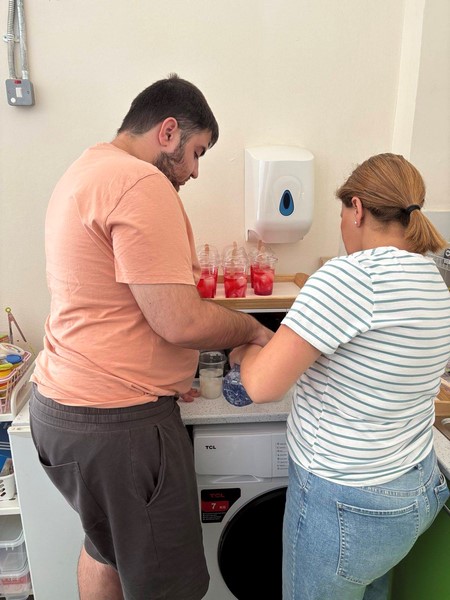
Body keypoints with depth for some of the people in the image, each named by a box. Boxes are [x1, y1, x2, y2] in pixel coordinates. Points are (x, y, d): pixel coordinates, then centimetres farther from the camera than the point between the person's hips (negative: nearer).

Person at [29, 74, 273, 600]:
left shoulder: (86, 171, 14)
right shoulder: (142, 184, -20)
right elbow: (180, 321, -24)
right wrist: (252, 330, -6)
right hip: (116, 422, -10)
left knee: (105, 545, 29)